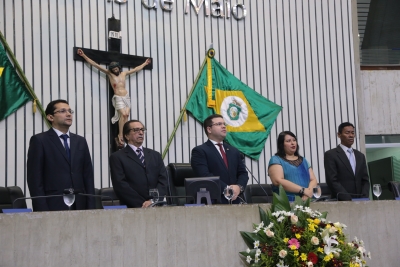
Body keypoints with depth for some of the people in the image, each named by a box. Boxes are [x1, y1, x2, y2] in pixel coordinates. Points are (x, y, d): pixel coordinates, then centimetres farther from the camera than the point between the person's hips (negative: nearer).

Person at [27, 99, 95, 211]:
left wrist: (91, 206, 4)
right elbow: (35, 178, -4)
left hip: (79, 206, 4)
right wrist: (42, 210, -12)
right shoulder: (39, 140, 1)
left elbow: (88, 176, 14)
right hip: (53, 206, -4)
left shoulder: (80, 141, 15)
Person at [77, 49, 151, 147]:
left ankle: (120, 137, -12)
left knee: (126, 115, -10)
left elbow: (136, 69, 28)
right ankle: (120, 135, -18)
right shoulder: (109, 74, 3)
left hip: (126, 97, 4)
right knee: (123, 114, -22)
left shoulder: (123, 73, 13)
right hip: (118, 98, -4)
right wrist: (84, 56, -3)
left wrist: (145, 64, 37)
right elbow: (95, 65, 0)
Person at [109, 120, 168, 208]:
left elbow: (163, 180, 10)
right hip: (133, 207, -3)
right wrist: (142, 204, -12)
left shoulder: (155, 155, 21)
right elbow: (121, 185, -3)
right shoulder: (117, 157, 7)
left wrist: (154, 200, -8)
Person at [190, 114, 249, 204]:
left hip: (234, 201, 5)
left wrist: (239, 187, -7)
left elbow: (243, 173, 14)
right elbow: (205, 175, -13)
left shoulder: (234, 151, 20)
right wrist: (226, 189, -19)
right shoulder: (199, 151, -1)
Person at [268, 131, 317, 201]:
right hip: (287, 202, -4)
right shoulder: (276, 160, 5)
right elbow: (278, 181, -10)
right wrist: (303, 190, -13)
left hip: (308, 200, 4)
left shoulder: (303, 160, 22)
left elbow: (313, 179, 13)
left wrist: (309, 191, -9)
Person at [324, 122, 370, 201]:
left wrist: (364, 197, -2)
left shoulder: (360, 156, 18)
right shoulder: (330, 155, 0)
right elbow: (332, 181, -8)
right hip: (341, 202, -5)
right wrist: (348, 199, -15)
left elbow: (365, 180, 16)